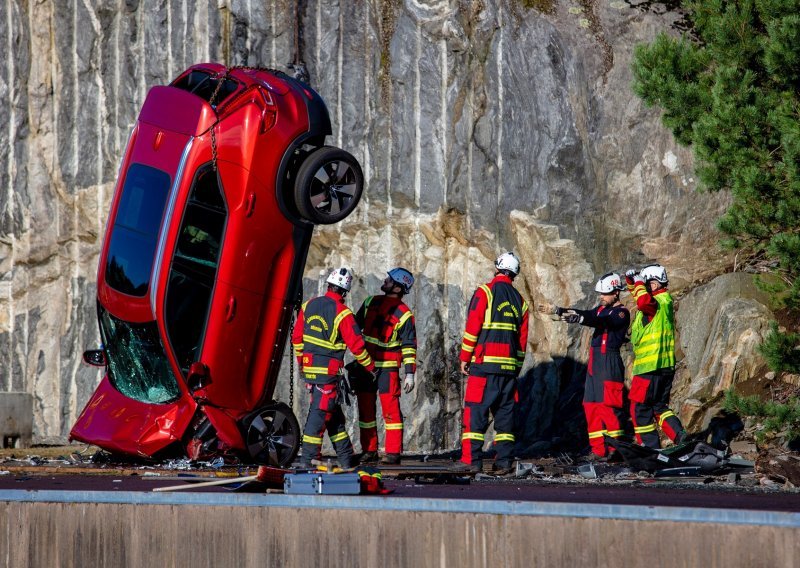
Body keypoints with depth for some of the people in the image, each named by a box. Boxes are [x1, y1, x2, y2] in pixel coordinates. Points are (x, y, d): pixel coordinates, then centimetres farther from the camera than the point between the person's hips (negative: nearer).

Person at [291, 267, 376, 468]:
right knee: (320, 412, -3)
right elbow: (356, 345, -11)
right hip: (328, 371, -7)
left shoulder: (309, 306, 4)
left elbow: (297, 337, 11)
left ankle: (346, 458, 19)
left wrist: (300, 361, 25)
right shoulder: (342, 313, -14)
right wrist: (370, 367, 3)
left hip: (309, 367, 7)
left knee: (333, 414, 14)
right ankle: (308, 458, -6)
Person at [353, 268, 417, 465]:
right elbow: (355, 326, 20)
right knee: (365, 407, 7)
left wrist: (410, 373, -12)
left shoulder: (403, 314, -6)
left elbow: (409, 345, -6)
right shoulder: (371, 303, 11)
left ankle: (393, 452, -7)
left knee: (390, 407, -9)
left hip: (388, 366, -6)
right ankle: (369, 450, 14)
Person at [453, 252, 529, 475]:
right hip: (509, 365, 5)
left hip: (484, 364, -5)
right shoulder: (519, 300, 14)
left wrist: (464, 357, -2)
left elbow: (472, 327, -7)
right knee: (505, 412, 8)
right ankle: (504, 462, 4)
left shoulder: (485, 292, -2)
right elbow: (523, 338, 15)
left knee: (475, 411, -5)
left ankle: (471, 459, -11)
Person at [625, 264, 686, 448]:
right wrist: (631, 281, 15)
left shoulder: (660, 302, -14)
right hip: (666, 365, 10)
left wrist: (639, 283, -19)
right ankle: (681, 438, 5)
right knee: (659, 406, 18)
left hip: (650, 367, -10)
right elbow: (640, 297, 33)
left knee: (640, 409, -1)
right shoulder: (664, 300, 15)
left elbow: (643, 302, -38)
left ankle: (651, 448, -1)